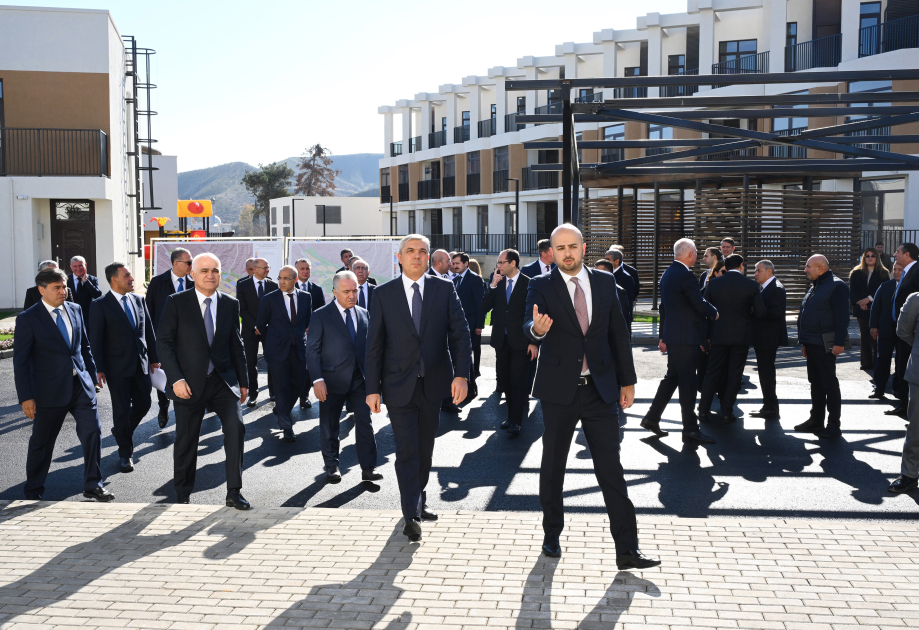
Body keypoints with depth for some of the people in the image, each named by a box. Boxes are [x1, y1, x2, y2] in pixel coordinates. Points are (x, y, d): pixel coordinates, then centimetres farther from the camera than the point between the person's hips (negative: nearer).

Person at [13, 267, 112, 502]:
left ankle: (93, 486, 12)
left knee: (93, 433, -1)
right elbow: (20, 361, -8)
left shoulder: (75, 309, 7)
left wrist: (92, 376, 11)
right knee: (42, 443, 9)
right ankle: (33, 494, 27)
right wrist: (26, 397, -12)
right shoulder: (27, 319, -8)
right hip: (50, 390, -4)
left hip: (81, 385, 4)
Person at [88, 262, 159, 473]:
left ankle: (121, 431, 38)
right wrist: (99, 368, -12)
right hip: (117, 367, -5)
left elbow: (148, 331, 13)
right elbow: (95, 339, -8)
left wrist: (154, 358, 11)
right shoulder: (101, 305, -8)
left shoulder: (139, 300, 8)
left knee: (143, 404, 10)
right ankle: (125, 452, 18)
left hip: (140, 364, 5)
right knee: (122, 410, 2)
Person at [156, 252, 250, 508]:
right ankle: (182, 498, 27)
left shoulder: (230, 304, 6)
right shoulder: (176, 302, -3)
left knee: (235, 426, -18)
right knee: (186, 441, 8)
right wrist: (176, 379, -15)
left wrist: (243, 381, 8)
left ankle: (234, 492, -9)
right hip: (189, 383, -2)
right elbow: (163, 343, -6)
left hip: (223, 380, 2)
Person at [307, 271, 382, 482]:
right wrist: (318, 379, -15)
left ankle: (368, 468, 6)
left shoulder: (364, 314, 8)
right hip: (332, 380, -3)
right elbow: (312, 350, -6)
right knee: (330, 426, 8)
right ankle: (331, 467, 24)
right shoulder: (321, 316, -5)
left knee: (365, 423, 0)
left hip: (359, 378, 3)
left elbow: (369, 346, 12)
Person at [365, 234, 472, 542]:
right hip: (400, 386, -2)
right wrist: (373, 388, -5)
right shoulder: (383, 294, -1)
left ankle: (418, 501, 34)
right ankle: (411, 515, 5)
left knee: (425, 449, 14)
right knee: (407, 451, -4)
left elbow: (460, 333, -1)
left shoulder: (444, 289, 2)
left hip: (434, 383, 2)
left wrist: (461, 374, -13)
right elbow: (374, 344, -1)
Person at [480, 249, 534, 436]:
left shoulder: (528, 284, -5)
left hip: (520, 341, -5)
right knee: (504, 380, 11)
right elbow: (484, 308, 2)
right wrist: (492, 285, -9)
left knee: (517, 381, -5)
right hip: (501, 339, 5)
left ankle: (516, 421, 1)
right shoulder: (497, 282, 8)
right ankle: (512, 415, 24)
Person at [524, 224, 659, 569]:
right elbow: (529, 326, -21)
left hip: (600, 388, 2)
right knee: (553, 466, 10)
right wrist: (537, 329, -45)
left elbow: (619, 333, 10)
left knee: (611, 469, 0)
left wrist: (628, 380, 8)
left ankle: (627, 549, 3)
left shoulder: (605, 282, 6)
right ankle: (551, 537, 27)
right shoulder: (541, 286, -3)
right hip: (559, 389, -1)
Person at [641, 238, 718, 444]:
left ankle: (652, 418, 22)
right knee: (688, 382, -4)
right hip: (685, 337, -9)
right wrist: (714, 313, 3)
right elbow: (700, 303, -19)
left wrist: (663, 336, 23)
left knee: (672, 377, 18)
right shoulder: (685, 275, -18)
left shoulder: (667, 274, 12)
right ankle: (690, 430, 2)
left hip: (673, 336, 9)